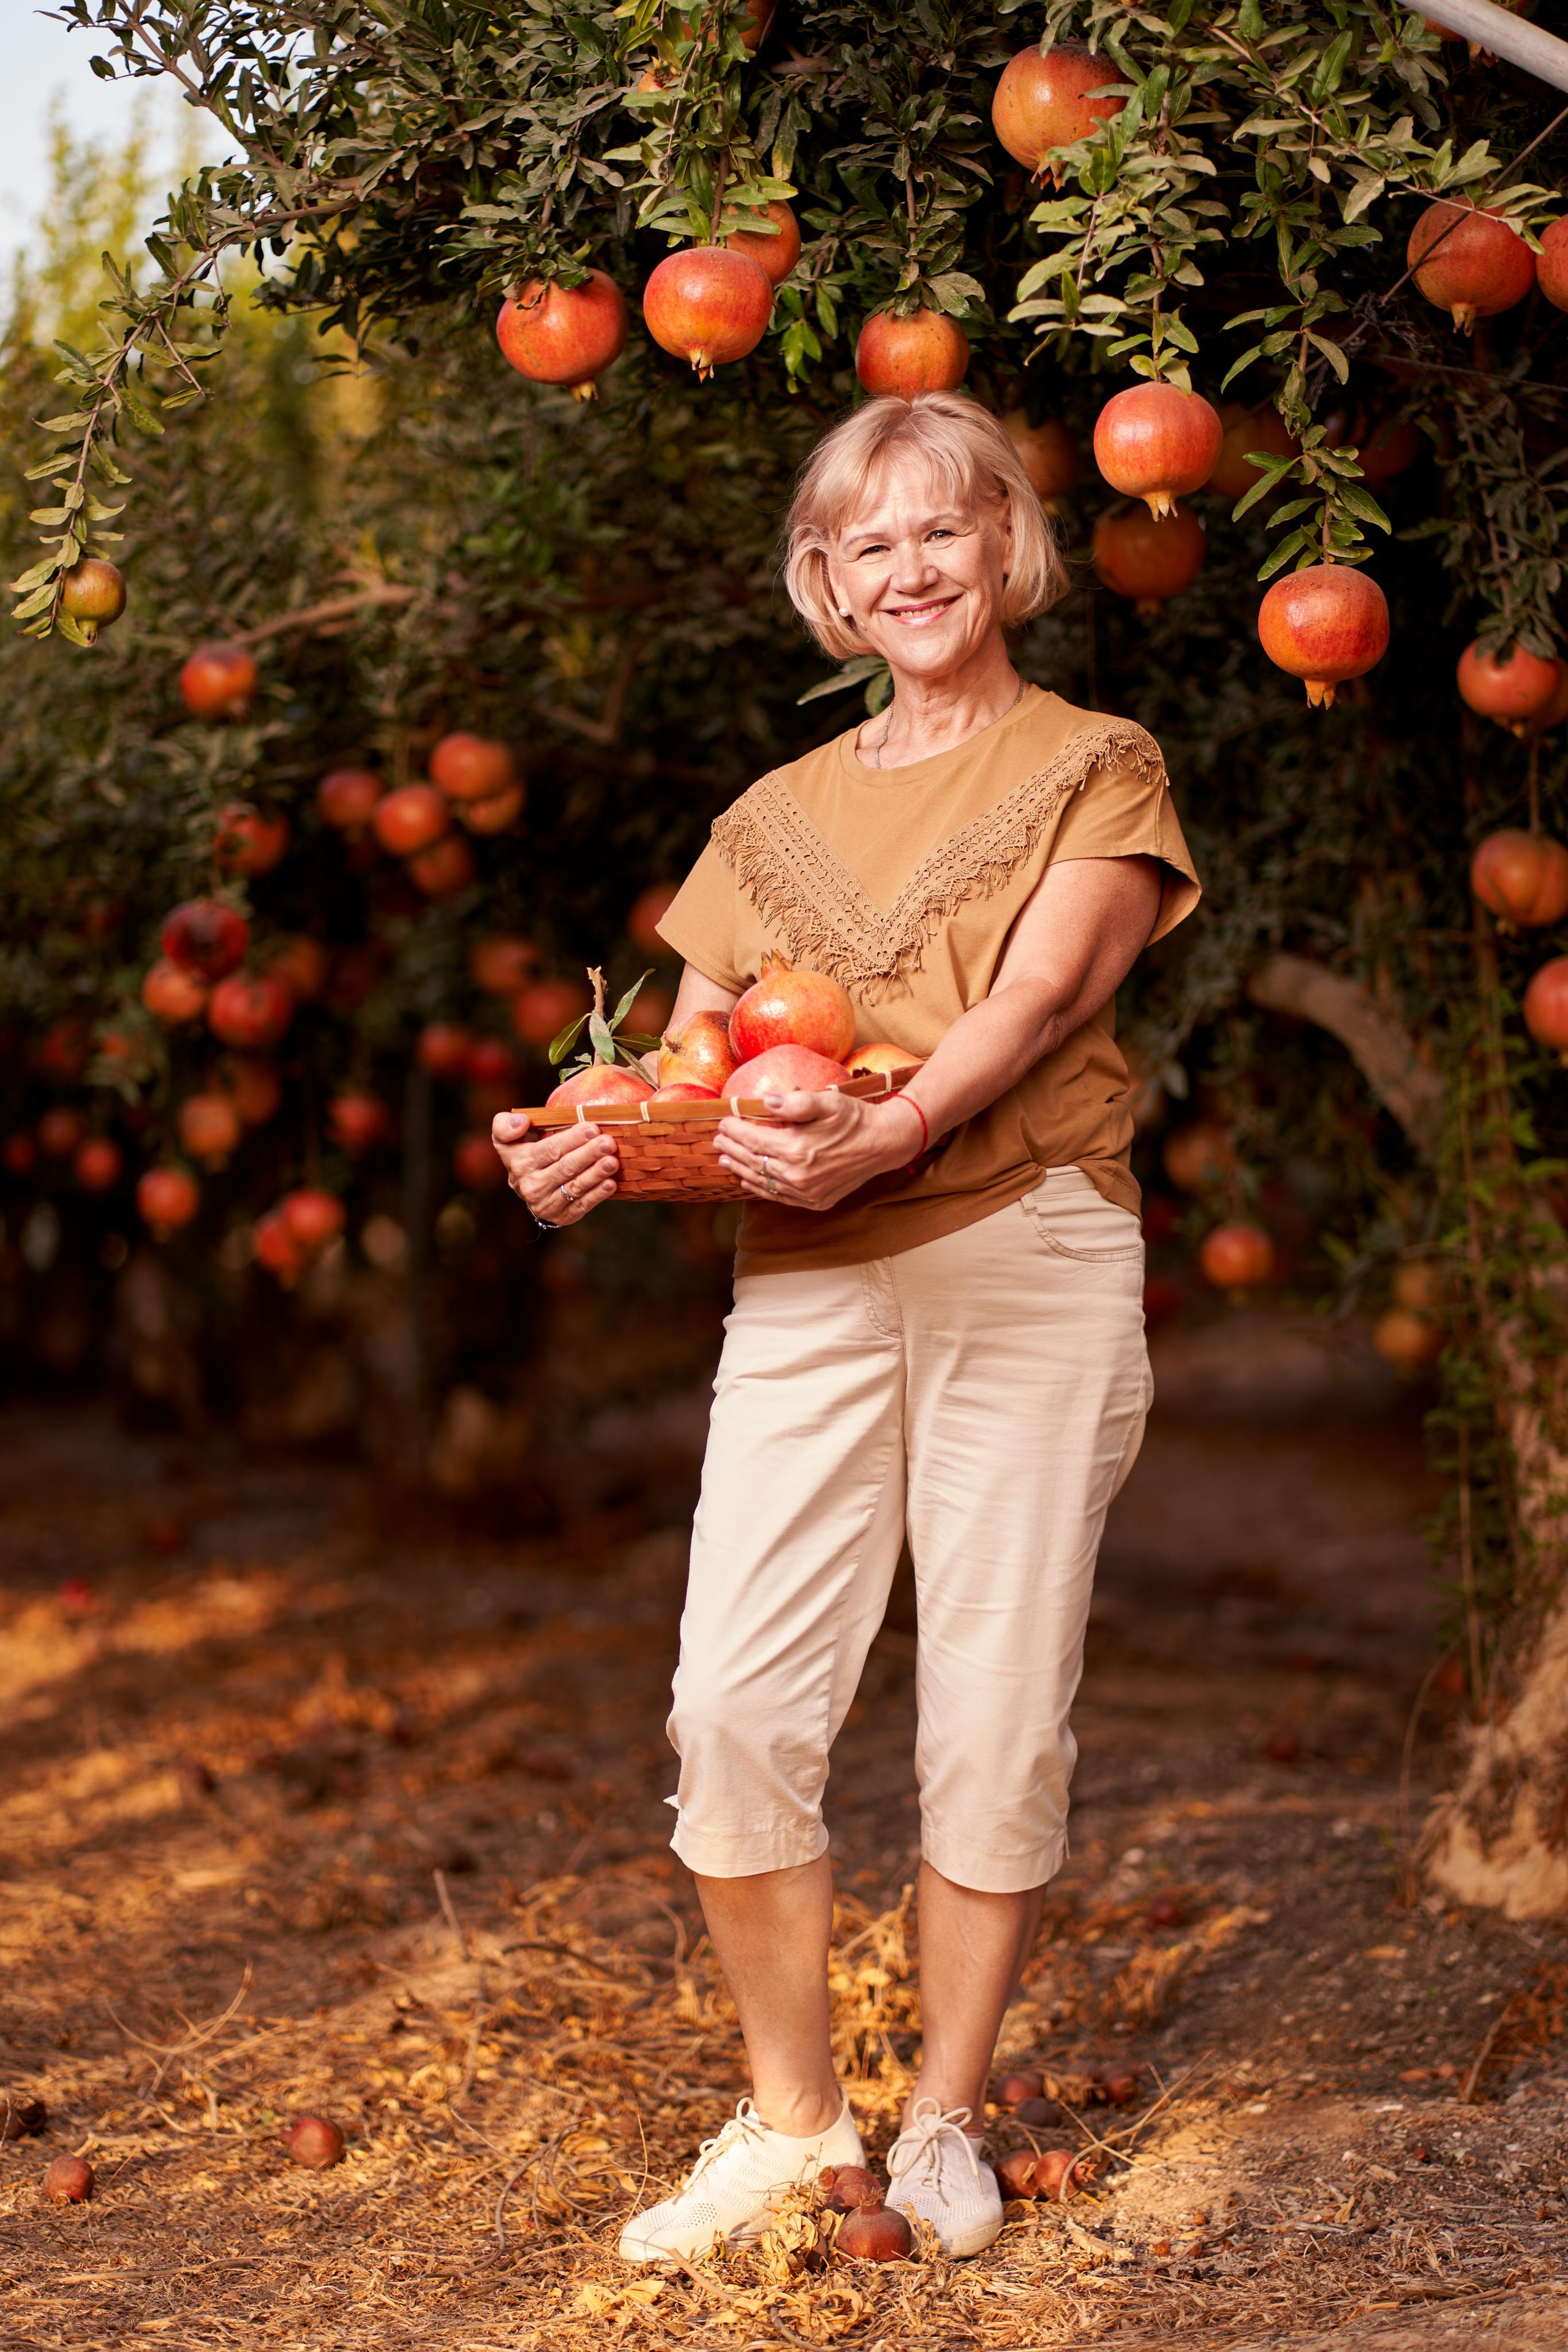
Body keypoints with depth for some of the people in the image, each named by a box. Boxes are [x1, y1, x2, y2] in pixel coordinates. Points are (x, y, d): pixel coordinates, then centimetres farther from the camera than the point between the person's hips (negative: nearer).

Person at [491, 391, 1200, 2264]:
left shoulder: (1098, 768, 8)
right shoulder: (776, 818, 20)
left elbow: (1025, 1008, -8)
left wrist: (877, 1137, -26)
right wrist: (588, 1147, -8)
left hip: (1029, 1266, -3)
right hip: (805, 1286, 3)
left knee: (997, 1716, -1)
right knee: (734, 1704, -7)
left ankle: (945, 2119, 17)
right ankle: (790, 2117, 11)